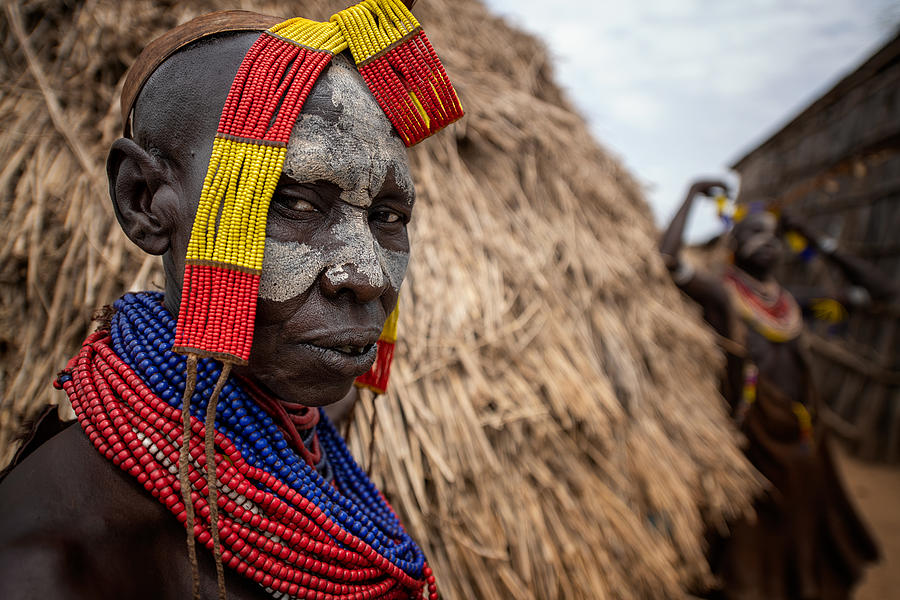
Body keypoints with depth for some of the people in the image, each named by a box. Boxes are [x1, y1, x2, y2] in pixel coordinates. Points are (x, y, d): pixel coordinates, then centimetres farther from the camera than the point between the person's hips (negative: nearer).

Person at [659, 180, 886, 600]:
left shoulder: (791, 301, 10)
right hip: (753, 438, -6)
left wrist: (812, 238, 10)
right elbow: (667, 259, -26)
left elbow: (874, 288, 17)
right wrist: (692, 195, -15)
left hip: (802, 439, 7)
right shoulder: (721, 292, -8)